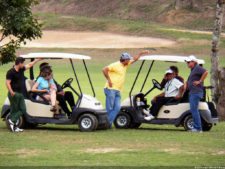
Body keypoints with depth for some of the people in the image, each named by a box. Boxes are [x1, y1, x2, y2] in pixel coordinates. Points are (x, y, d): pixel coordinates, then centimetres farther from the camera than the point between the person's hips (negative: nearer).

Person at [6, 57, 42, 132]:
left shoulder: (21, 70, 10)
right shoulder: (11, 72, -13)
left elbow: (30, 65, 25)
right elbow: (8, 83, -17)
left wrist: (37, 60, 32)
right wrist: (11, 92, -29)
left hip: (20, 94, 8)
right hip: (14, 94, -8)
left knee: (23, 109, 3)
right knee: (14, 110, -2)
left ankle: (12, 120, 2)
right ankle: (13, 125, 4)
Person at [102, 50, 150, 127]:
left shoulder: (125, 65, 16)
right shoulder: (116, 65, -10)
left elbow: (134, 59, 28)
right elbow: (104, 69, -17)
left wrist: (141, 53, 23)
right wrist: (109, 80, -17)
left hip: (118, 91, 8)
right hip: (111, 89, -8)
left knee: (117, 108, -2)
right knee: (109, 108, -8)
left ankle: (109, 123, -2)